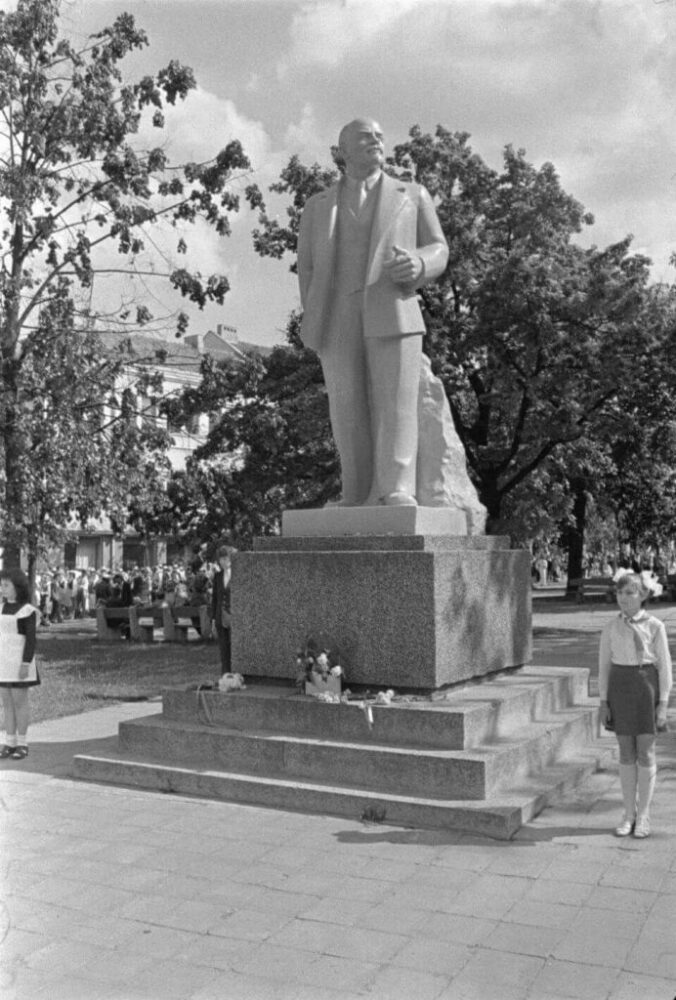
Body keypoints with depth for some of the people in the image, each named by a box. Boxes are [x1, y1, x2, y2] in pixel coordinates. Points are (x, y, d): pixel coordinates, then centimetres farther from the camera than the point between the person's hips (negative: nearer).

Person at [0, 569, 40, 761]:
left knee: (20, 701, -3)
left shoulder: (27, 610, -11)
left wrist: (26, 664, -20)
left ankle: (22, 744, 5)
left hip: (20, 661, -7)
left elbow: (31, 639, -14)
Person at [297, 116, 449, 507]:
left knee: (395, 406, -15)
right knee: (349, 413, -5)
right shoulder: (318, 207, 19)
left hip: (393, 313, -1)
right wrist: (315, 322, 0)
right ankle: (359, 501, 0)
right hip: (339, 322, 1)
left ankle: (398, 495, -25)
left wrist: (418, 265, -14)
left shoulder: (412, 196, 17)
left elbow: (438, 251, 10)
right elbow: (308, 269, 15)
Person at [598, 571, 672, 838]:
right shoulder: (611, 626, 1)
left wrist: (663, 703, -6)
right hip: (619, 687, 2)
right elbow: (604, 664, 5)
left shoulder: (654, 626, -5)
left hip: (646, 685, -2)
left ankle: (643, 816, 15)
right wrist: (603, 701, 2)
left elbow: (664, 665, -2)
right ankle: (629, 814, 18)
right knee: (626, 754, 8)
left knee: (645, 753, 4)